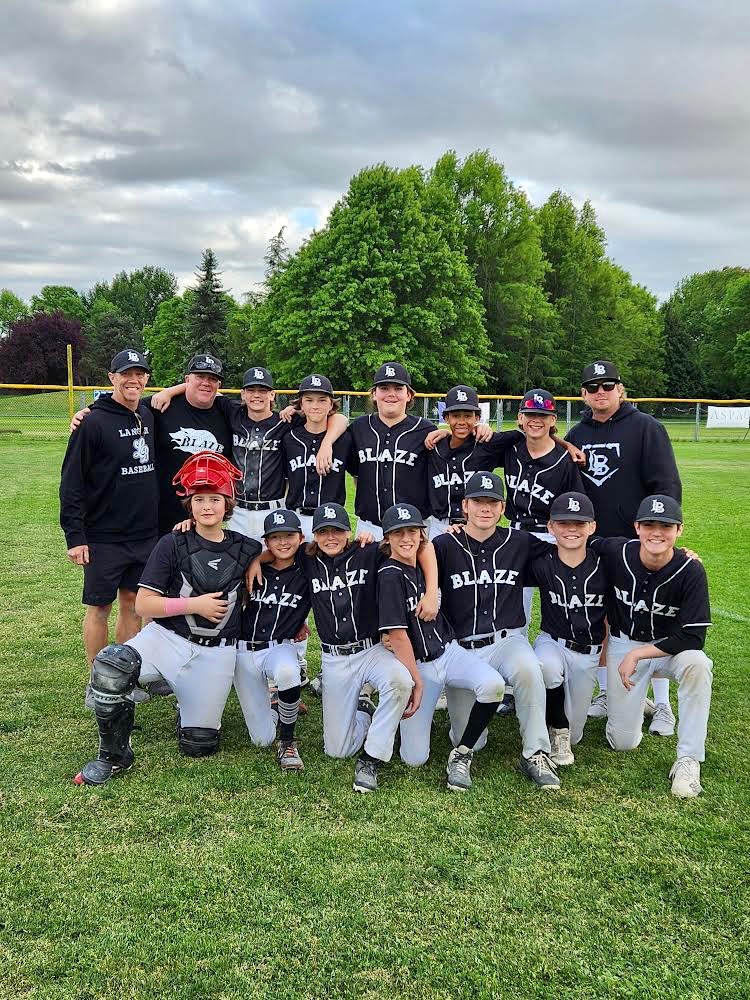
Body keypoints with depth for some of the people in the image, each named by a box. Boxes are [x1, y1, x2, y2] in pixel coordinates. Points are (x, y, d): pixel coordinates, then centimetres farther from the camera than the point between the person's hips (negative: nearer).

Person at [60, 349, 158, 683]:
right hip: (104, 538, -6)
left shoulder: (149, 416, 7)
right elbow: (71, 483, -12)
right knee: (99, 607, 5)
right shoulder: (94, 422, -12)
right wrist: (74, 536, -14)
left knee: (133, 603, 13)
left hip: (146, 534, 6)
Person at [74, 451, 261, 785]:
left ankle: (193, 702, 36)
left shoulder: (247, 550, 3)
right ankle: (114, 757, -13)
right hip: (166, 638, -2)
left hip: (216, 653, 2)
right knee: (111, 663, -32)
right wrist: (194, 604, -15)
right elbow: (143, 604, -8)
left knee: (198, 745, 0)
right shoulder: (173, 545, -5)